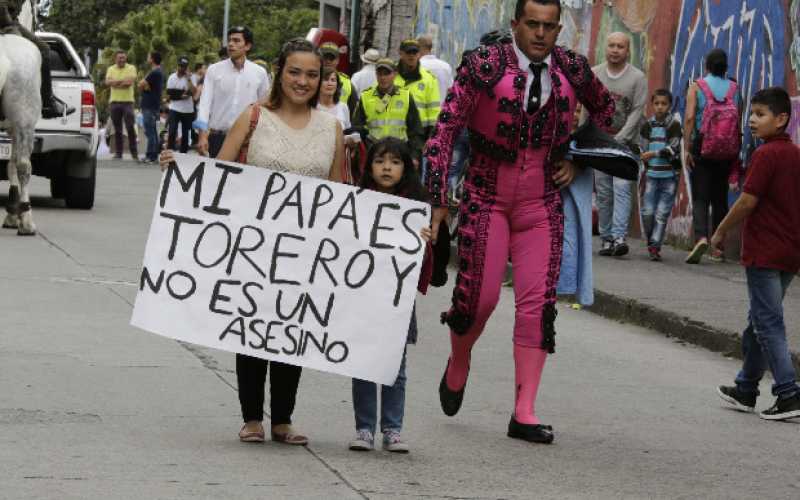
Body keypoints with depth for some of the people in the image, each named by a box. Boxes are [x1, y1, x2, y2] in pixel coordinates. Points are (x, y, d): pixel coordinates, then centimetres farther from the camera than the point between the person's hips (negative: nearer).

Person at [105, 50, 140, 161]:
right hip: (114, 102, 2)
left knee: (131, 128, -7)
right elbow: (108, 82, -6)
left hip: (127, 101, -2)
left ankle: (134, 152, -2)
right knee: (117, 129, 6)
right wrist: (123, 81, -14)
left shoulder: (131, 68, 3)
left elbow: (131, 81, -13)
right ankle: (118, 153, 11)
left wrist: (115, 82, -8)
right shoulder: (111, 69, 11)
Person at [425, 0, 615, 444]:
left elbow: (604, 109, 22)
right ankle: (458, 366, 27)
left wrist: (577, 159, 10)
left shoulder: (572, 70, 0)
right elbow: (446, 128, -11)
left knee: (538, 304, -5)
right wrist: (438, 200, -16)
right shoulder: (485, 63, -11)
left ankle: (524, 414, -3)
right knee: (478, 296, -6)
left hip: (542, 203, 3)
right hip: (487, 199, -3)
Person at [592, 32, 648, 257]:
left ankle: (619, 237, -22)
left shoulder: (637, 78, 0)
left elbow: (637, 112, -5)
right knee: (603, 192, 2)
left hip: (625, 142, -3)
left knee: (622, 188, -14)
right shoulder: (594, 74, 8)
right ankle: (606, 238, 8)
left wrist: (618, 140, -12)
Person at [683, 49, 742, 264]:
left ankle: (701, 237, -26)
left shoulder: (697, 87, -1)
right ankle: (718, 247, 14)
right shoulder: (734, 89, 5)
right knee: (720, 198, 12)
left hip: (702, 150, -2)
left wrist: (688, 148, -9)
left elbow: (689, 118, -11)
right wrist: (736, 153, 11)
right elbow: (739, 122, 4)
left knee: (700, 198, -3)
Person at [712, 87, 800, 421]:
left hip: (764, 252, -9)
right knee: (760, 321, 18)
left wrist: (721, 231, -4)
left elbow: (748, 201, -17)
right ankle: (746, 390, 27)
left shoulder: (767, 154, -15)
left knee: (768, 324, -6)